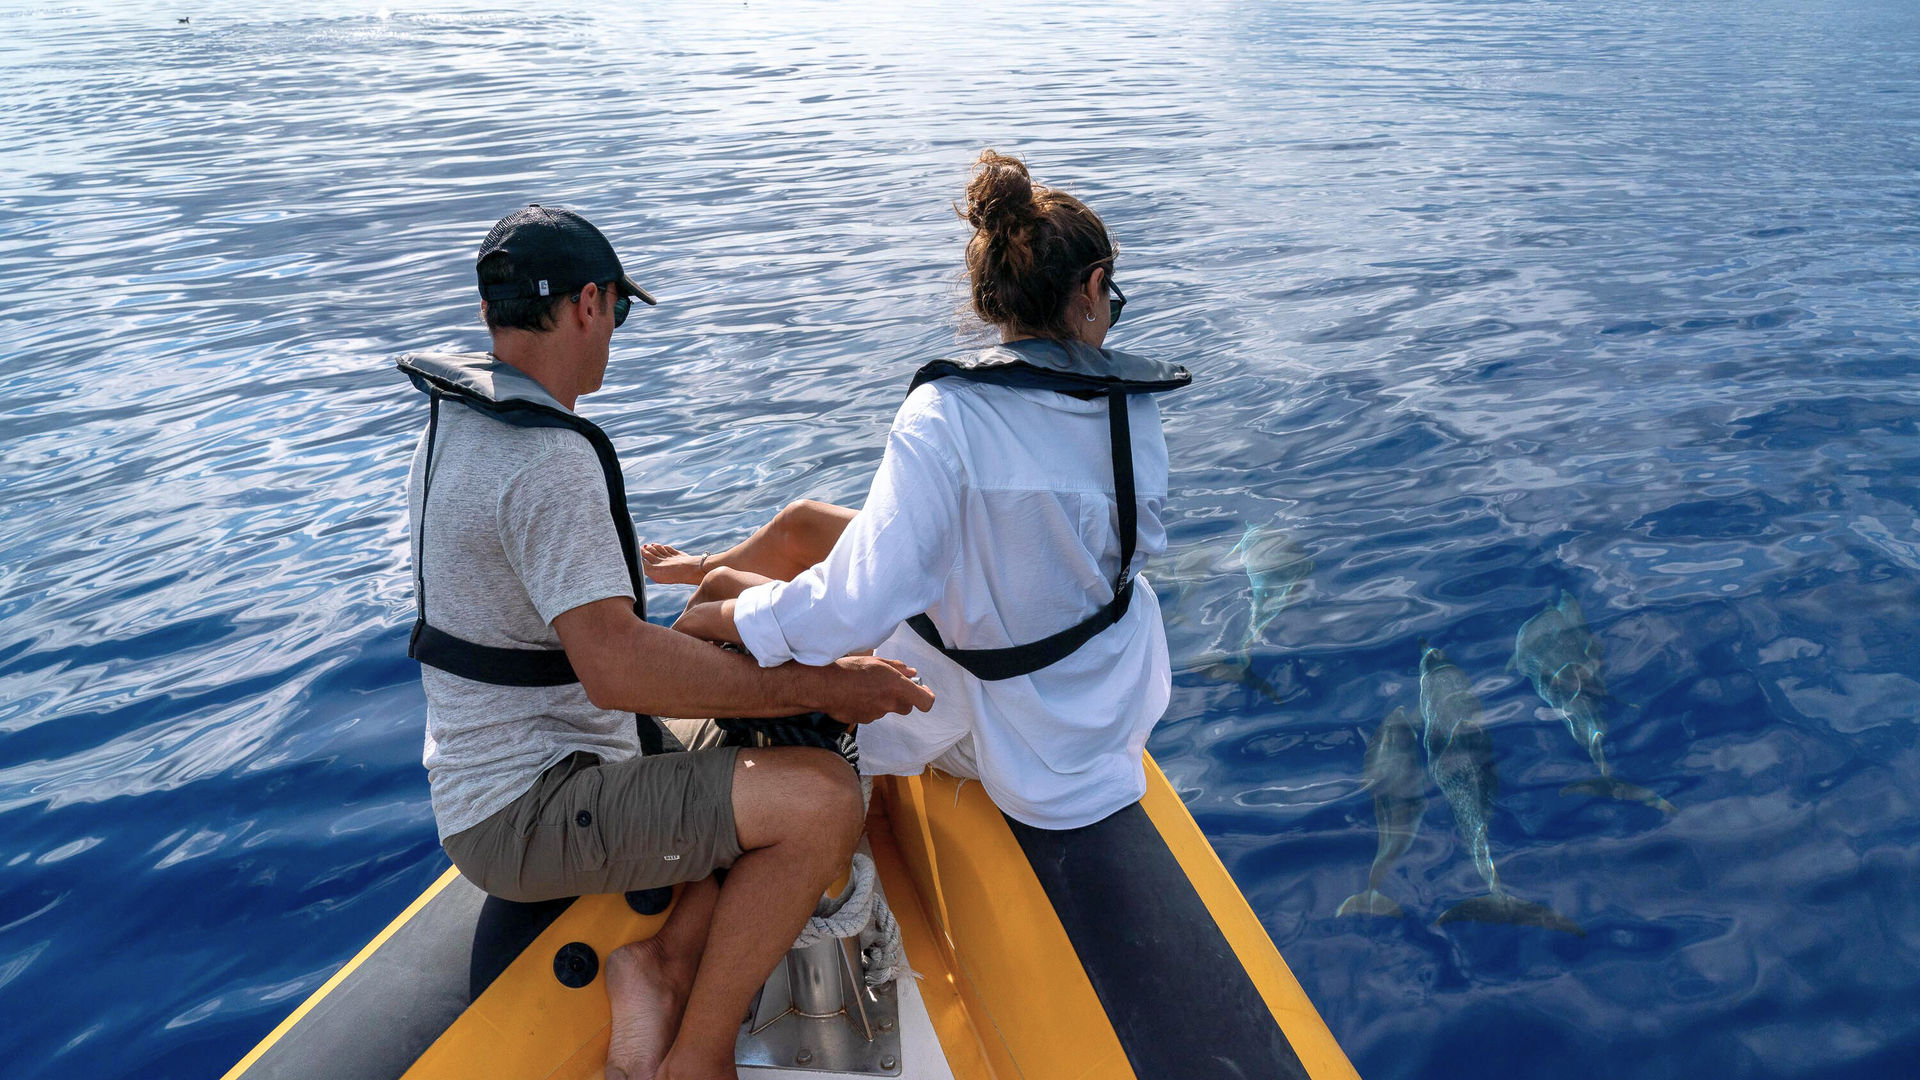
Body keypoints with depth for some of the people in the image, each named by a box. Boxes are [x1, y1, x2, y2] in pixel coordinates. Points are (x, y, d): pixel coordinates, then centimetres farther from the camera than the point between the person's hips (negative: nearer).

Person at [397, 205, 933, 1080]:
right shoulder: (548, 458, -25)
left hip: (490, 770, 10)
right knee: (823, 798, -22)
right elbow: (616, 667, -33)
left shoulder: (453, 424, 8)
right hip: (527, 818, -10)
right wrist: (819, 685, -28)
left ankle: (664, 960, 3)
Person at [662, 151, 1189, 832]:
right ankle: (708, 565, 53)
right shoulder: (1138, 411, -13)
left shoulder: (947, 415, -29)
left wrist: (722, 615, -17)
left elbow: (857, 608, -34)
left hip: (992, 725, -6)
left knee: (719, 600, 14)